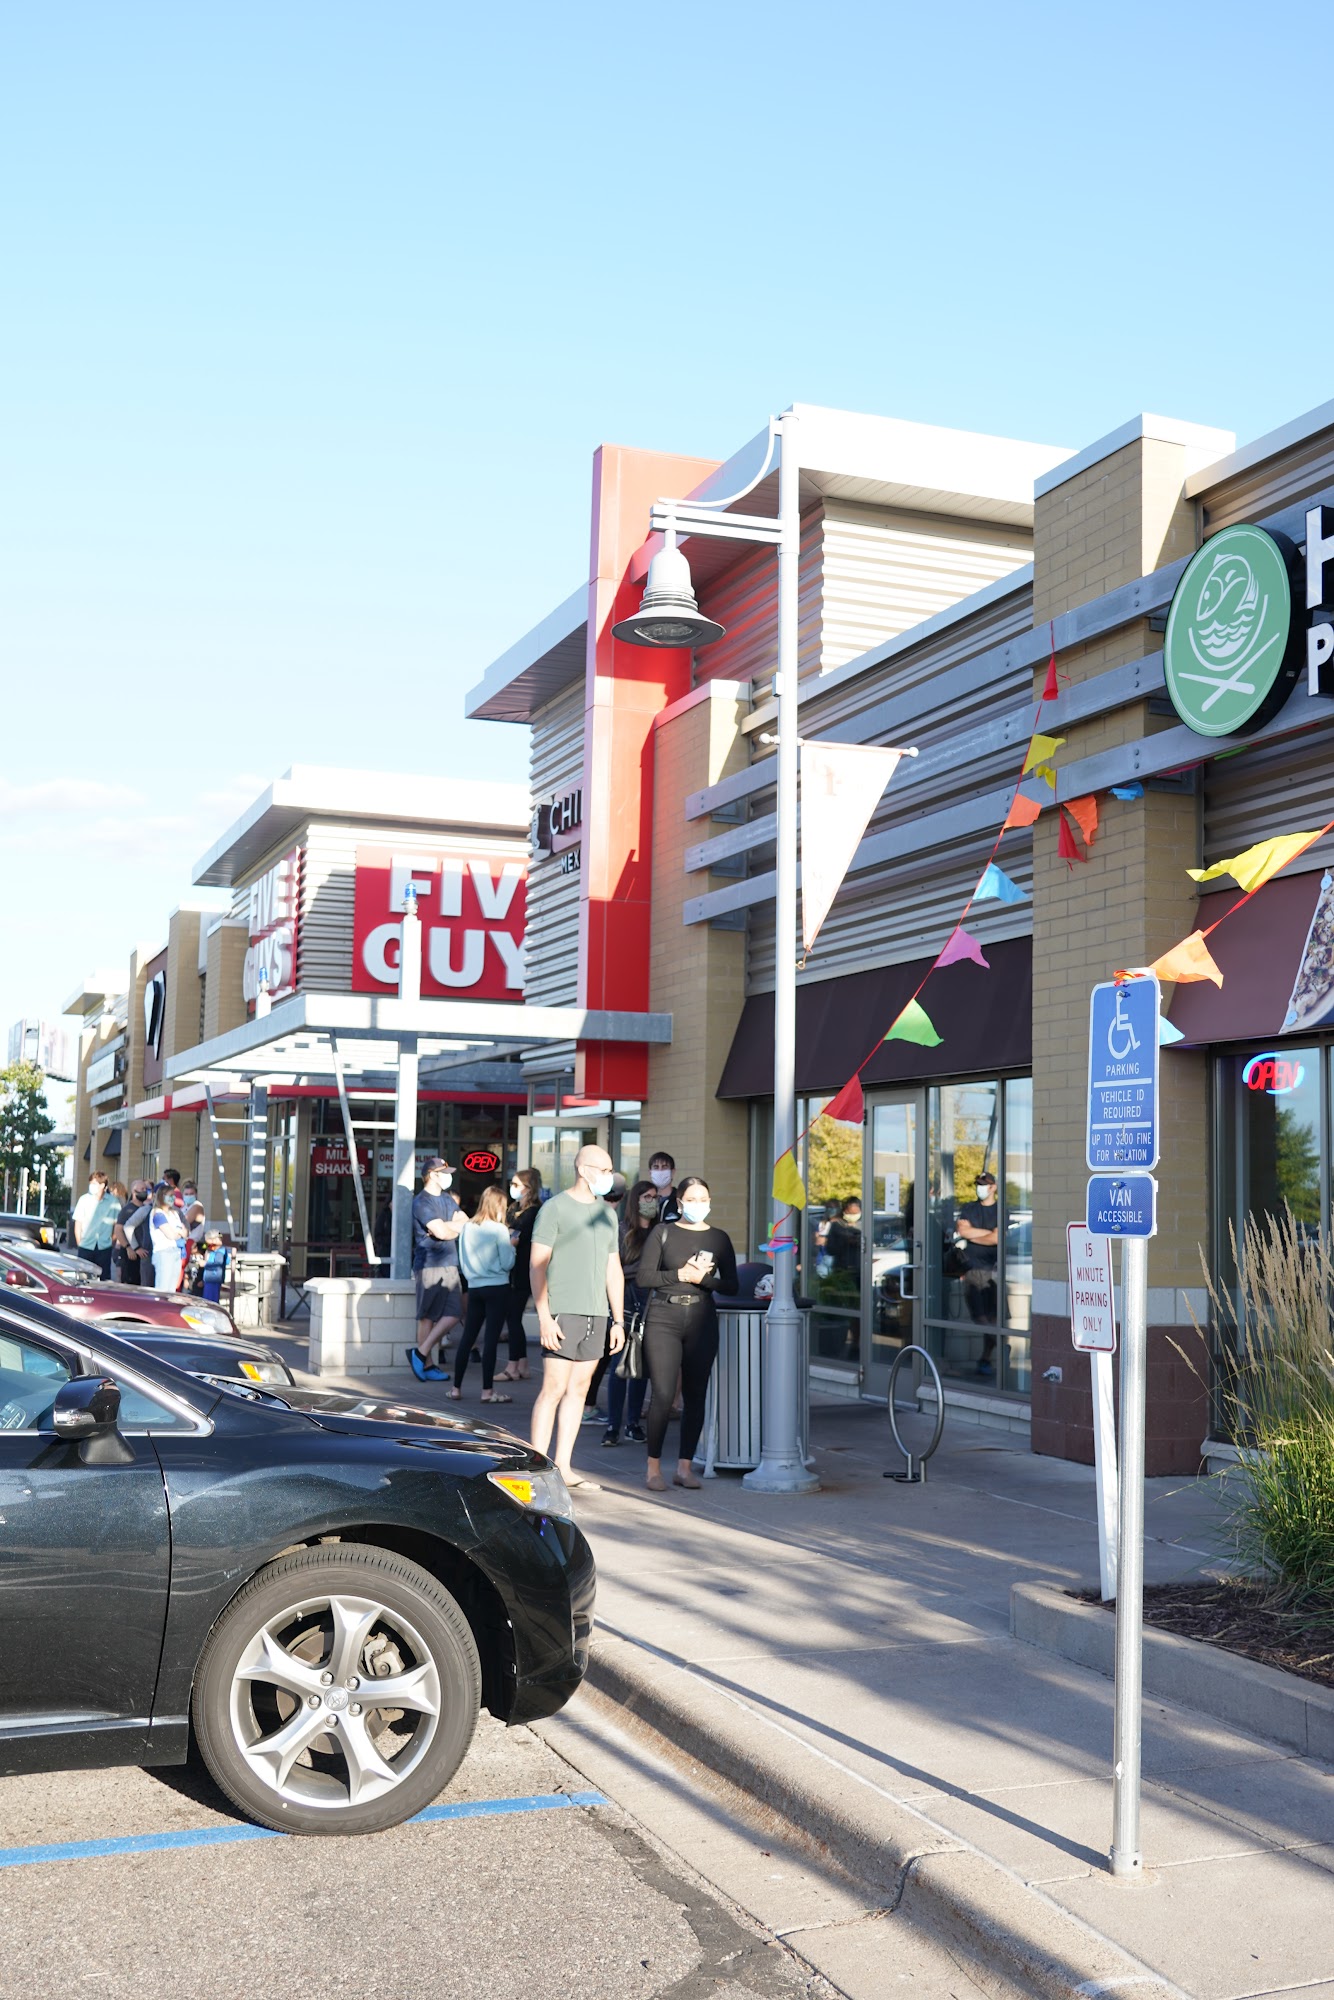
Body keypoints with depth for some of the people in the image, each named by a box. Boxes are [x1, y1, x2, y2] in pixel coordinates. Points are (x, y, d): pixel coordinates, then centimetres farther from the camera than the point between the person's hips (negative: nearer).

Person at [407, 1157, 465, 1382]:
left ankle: (421, 1355, 7)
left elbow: (466, 1223, 10)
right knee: (428, 1317, -4)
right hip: (429, 1265, -8)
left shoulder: (447, 1199, 20)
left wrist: (446, 1226, -7)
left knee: (454, 1314, 2)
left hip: (450, 1265, 8)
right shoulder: (421, 1202, -8)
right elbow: (442, 1232, -17)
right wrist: (456, 1224, 3)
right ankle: (427, 1363, 2)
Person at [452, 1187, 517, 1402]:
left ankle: (456, 1387, 14)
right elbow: (507, 1263, -11)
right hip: (497, 1288, -5)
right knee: (490, 1339, -3)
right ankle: (488, 1390, -2)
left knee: (467, 1337, 11)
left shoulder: (467, 1228, 3)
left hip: (474, 1287, 5)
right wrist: (511, 1246, 6)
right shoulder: (499, 1230, -11)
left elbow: (462, 1261, 10)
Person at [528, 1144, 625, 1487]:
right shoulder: (555, 1208, -3)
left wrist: (618, 1320, 16)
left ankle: (563, 1467, 11)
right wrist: (544, 1317, -14)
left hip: (596, 1315, 6)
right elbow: (538, 1264, -7)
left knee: (578, 1390, 7)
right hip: (563, 1313, -6)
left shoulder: (606, 1213, 17)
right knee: (553, 1389, -9)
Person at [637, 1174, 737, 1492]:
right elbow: (643, 1278, -3)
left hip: (702, 1320, 3)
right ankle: (653, 1469, 0)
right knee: (663, 1395, -9)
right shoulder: (663, 1232, 3)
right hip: (664, 1318, -3)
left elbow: (731, 1285, 5)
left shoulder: (719, 1238, 10)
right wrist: (680, 1274, -12)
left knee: (695, 1396, 4)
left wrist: (701, 1278, -10)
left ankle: (685, 1466, 14)